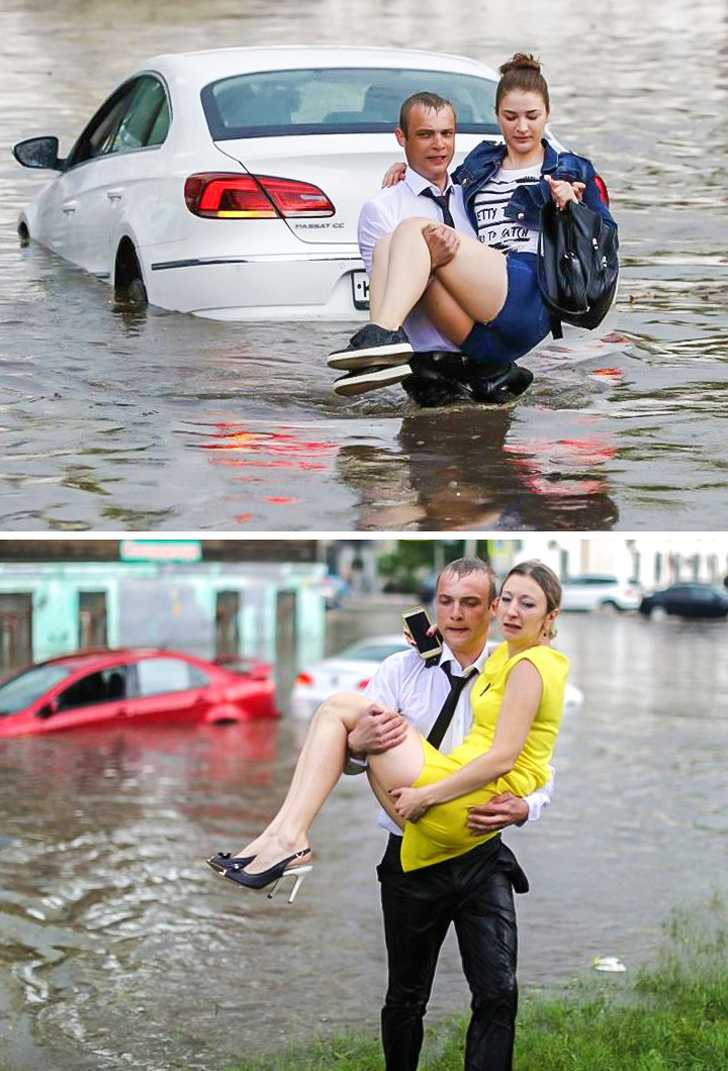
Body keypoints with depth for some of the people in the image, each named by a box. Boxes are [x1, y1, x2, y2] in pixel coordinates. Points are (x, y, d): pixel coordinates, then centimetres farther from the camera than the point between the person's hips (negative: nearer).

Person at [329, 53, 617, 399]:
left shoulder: (572, 172, 21)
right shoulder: (479, 163, 32)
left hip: (531, 298, -5)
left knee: (413, 230, -20)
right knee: (388, 245, -20)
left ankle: (383, 332, -46)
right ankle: (378, 357, -44)